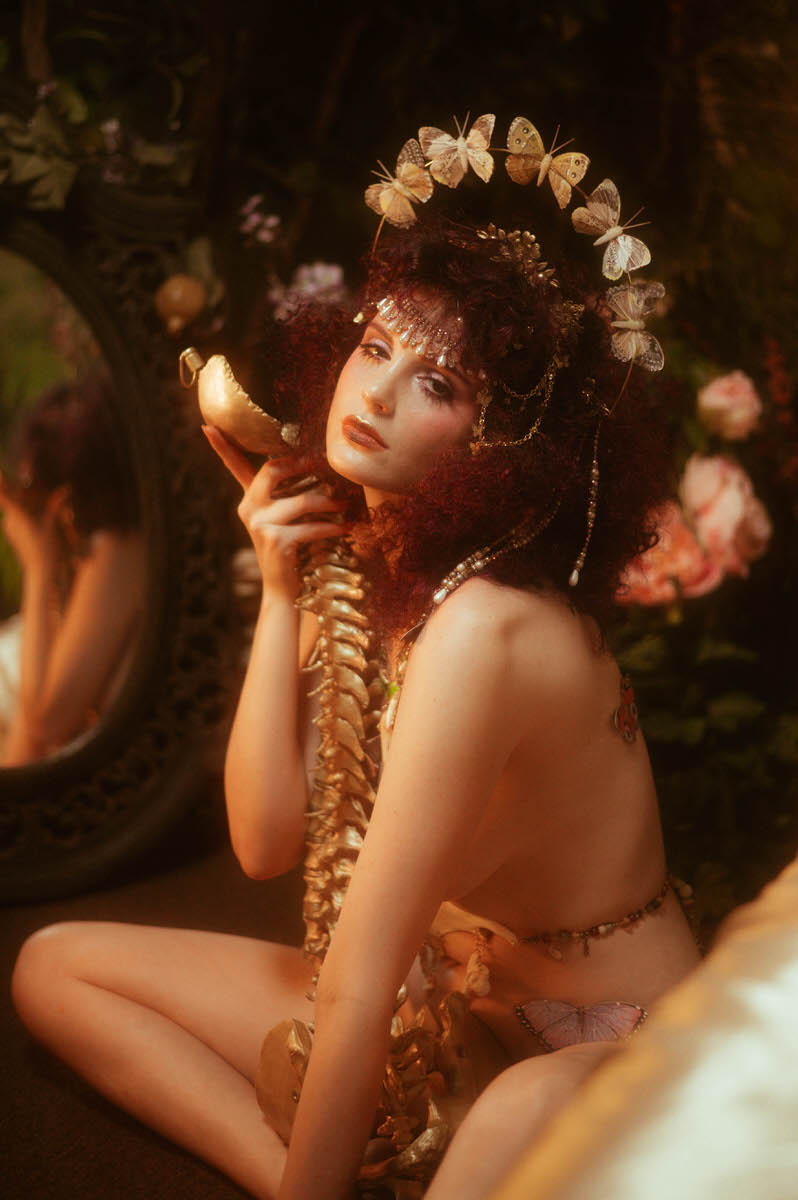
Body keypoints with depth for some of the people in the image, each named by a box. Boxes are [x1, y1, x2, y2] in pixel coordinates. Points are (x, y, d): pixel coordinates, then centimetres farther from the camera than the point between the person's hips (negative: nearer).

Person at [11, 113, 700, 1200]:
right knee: (56, 966, 6)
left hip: (604, 1064, -8)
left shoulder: (483, 629, -29)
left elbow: (354, 985, -25)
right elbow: (267, 843, -8)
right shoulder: (350, 559, -3)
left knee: (530, 1112, -45)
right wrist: (280, 593, -13)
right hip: (444, 1004, 8)